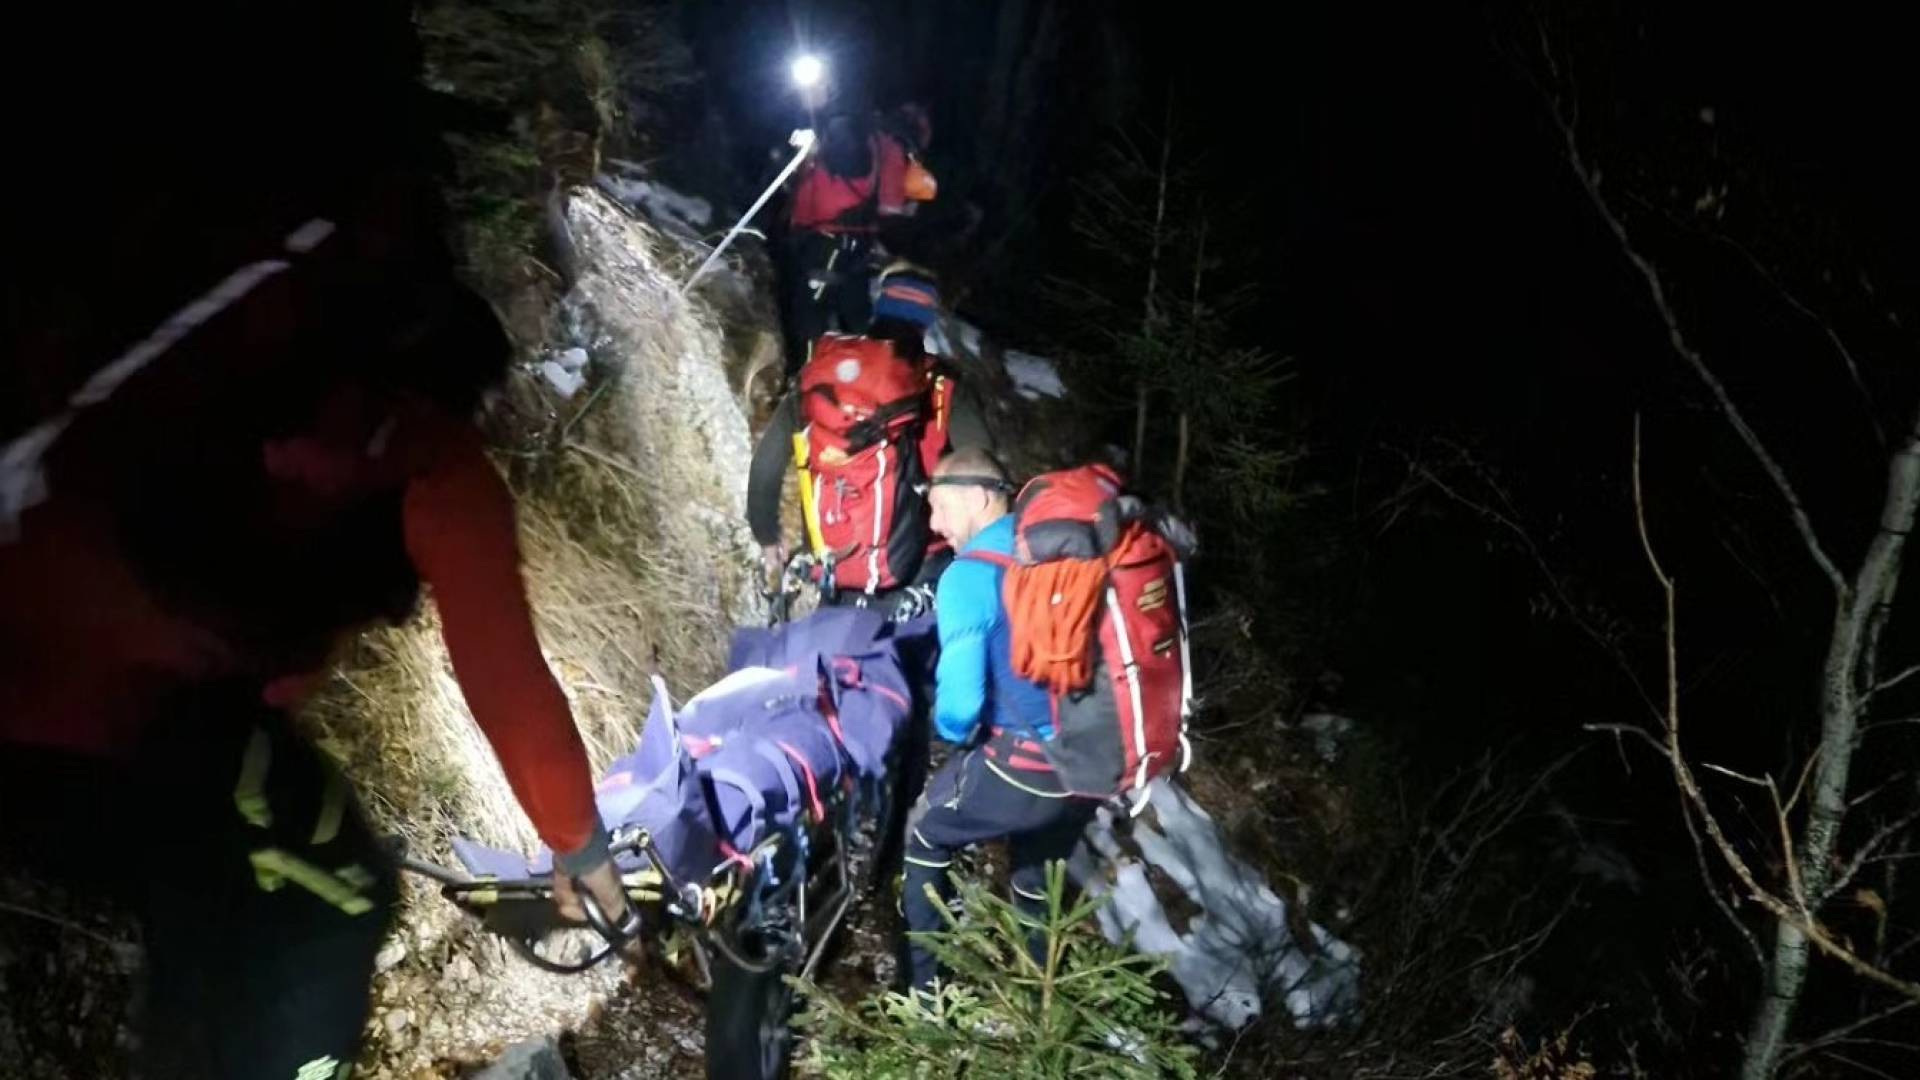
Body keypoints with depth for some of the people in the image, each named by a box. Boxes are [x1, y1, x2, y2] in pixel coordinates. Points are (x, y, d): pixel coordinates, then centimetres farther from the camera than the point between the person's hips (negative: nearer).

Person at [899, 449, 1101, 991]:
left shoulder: (969, 575, -13)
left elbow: (960, 701, -20)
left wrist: (953, 733, 2)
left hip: (1025, 767, -6)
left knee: (924, 835, 19)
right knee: (1041, 864, 30)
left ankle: (924, 989, 27)